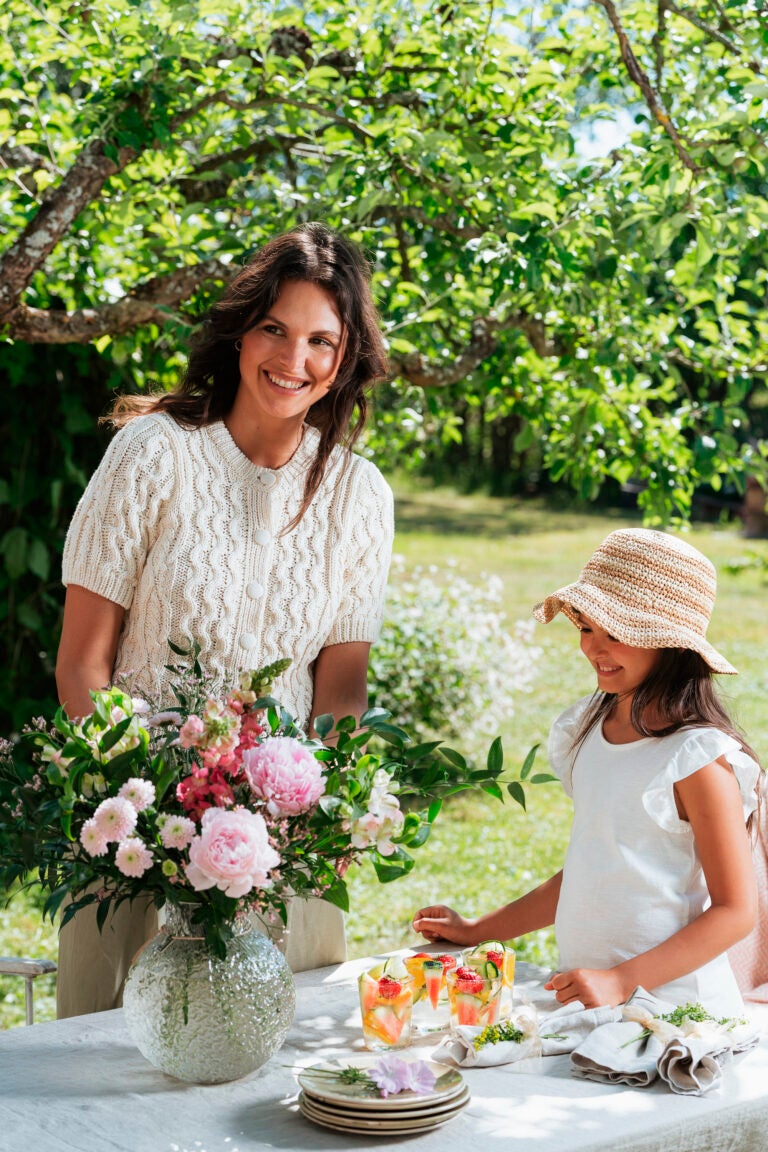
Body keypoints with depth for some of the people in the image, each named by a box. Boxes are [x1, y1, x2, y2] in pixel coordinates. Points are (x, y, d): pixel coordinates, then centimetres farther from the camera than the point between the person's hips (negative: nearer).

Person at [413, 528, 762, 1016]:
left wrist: (622, 981, -18)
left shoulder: (698, 759, -11)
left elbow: (735, 911, -10)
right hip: (584, 994, 6)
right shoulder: (590, 728, 11)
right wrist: (478, 930, 20)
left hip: (671, 1002, -6)